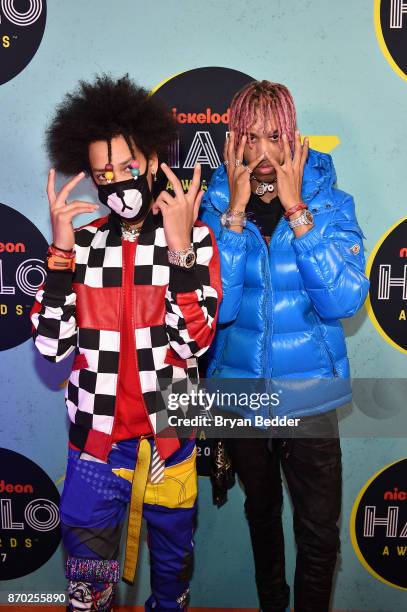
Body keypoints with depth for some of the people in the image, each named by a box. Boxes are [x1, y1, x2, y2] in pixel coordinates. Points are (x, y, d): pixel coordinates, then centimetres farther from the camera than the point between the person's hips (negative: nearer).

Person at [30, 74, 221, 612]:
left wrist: (179, 246, -25)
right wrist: (61, 251, -18)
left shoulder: (194, 238, -8)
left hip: (168, 437, 0)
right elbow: (52, 346, -10)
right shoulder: (82, 242, -2)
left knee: (173, 557, 21)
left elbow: (194, 342, -17)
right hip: (96, 438, 1)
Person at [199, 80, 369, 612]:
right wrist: (236, 209, -24)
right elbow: (216, 307, -20)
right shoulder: (217, 203, -8)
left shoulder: (327, 200, -9)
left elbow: (343, 300, -23)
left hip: (309, 394, -1)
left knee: (321, 536, 5)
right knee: (262, 510, 23)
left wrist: (295, 206, -26)